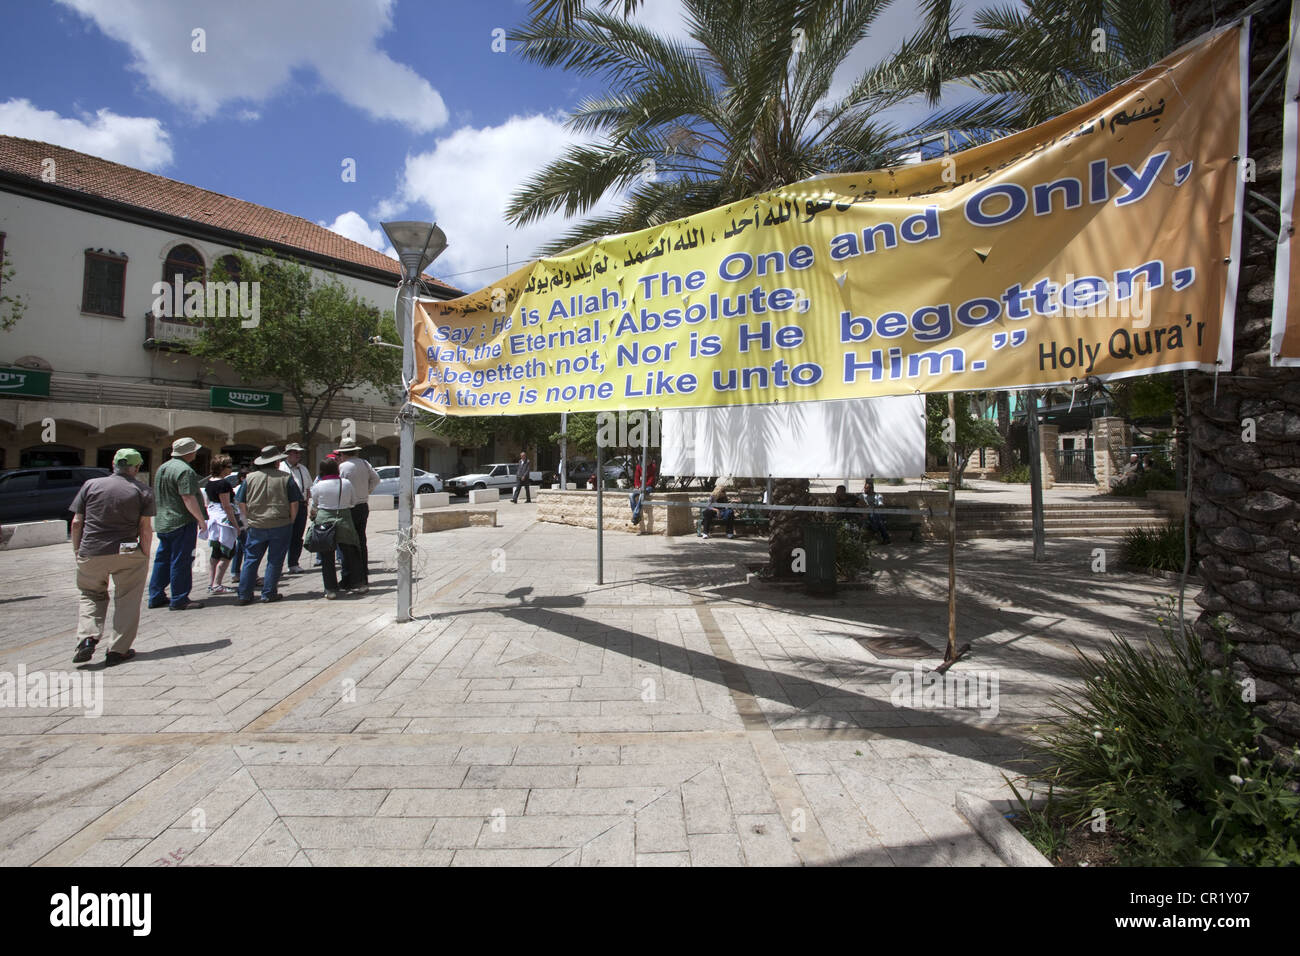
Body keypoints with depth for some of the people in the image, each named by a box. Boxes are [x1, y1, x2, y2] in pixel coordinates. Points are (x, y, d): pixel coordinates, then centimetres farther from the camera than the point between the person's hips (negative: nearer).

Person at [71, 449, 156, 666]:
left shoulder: (91, 485, 6)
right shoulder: (142, 490, -1)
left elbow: (77, 523, 6)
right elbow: (146, 528, -4)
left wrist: (77, 551, 15)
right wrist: (145, 555, 4)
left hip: (91, 553, 2)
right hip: (126, 553, -2)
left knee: (91, 596, 21)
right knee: (127, 601, 9)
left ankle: (87, 637, 0)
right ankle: (118, 650, 10)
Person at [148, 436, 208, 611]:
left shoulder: (162, 468, 14)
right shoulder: (185, 471, -16)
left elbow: (156, 498, 23)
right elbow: (188, 499, -23)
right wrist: (202, 520, -17)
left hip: (162, 523, 9)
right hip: (182, 523, -9)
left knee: (162, 560, 16)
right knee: (181, 562, -3)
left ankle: (156, 596, 23)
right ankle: (179, 600, 1)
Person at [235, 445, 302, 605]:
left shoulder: (250, 477, 2)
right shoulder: (285, 478, -5)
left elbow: (242, 504, 4)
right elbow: (294, 503, -5)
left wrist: (250, 519, 16)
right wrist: (290, 521, 8)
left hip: (256, 526, 2)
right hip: (281, 526, -2)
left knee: (251, 560, 11)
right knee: (275, 561, 6)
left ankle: (244, 595, 12)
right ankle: (268, 594, 9)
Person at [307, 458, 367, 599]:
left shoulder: (318, 486, -5)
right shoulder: (346, 483, -1)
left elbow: (314, 505, 9)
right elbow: (354, 501, 11)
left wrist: (313, 513, 30)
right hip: (344, 520, 2)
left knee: (327, 558, 5)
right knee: (351, 554, 13)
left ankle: (331, 590, 7)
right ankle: (357, 584, 19)